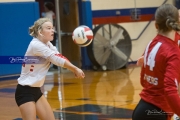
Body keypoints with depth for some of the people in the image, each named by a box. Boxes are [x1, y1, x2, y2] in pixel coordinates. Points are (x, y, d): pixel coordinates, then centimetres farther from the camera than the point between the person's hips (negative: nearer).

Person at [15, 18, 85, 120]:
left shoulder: (47, 44, 8)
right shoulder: (36, 45, -20)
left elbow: (60, 58, -6)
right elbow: (57, 59, -22)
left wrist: (74, 69, -24)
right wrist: (75, 69, -18)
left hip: (36, 90, 9)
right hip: (25, 91, -9)